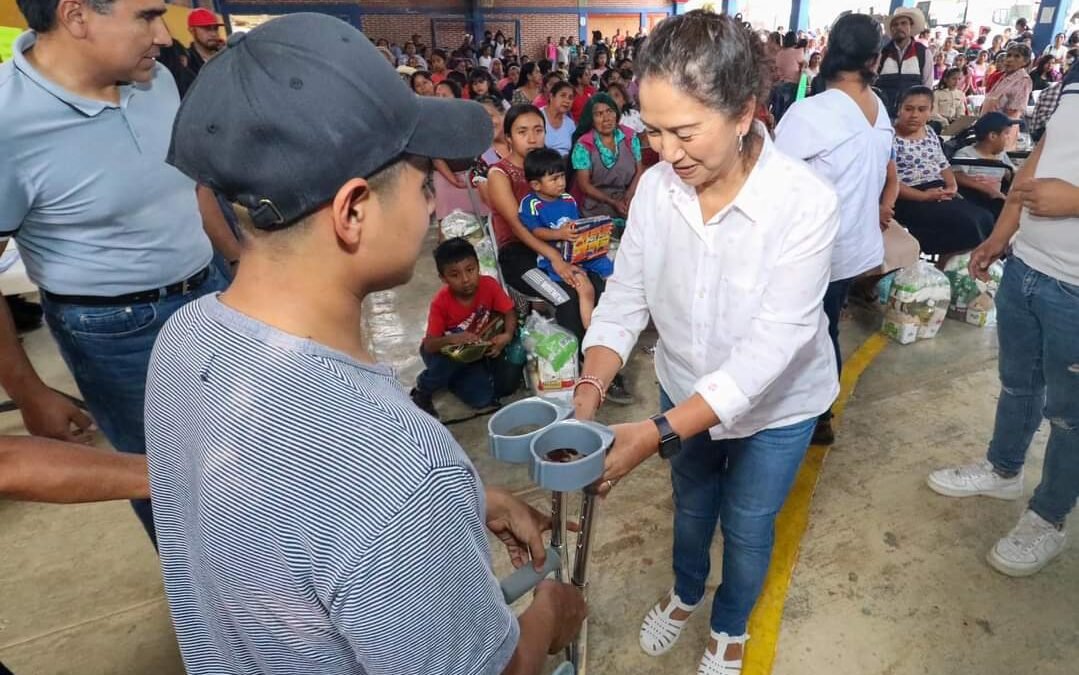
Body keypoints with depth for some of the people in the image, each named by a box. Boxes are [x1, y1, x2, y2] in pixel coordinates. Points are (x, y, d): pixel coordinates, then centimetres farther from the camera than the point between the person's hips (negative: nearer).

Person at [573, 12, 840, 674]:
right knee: (691, 506, 26)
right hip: (685, 393, 3)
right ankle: (686, 592, 59)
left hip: (775, 405, -3)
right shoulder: (656, 187, -18)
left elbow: (770, 347, -33)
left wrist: (659, 433, -38)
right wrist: (590, 389, -27)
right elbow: (625, 297, -12)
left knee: (746, 526, 20)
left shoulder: (806, 202, -30)